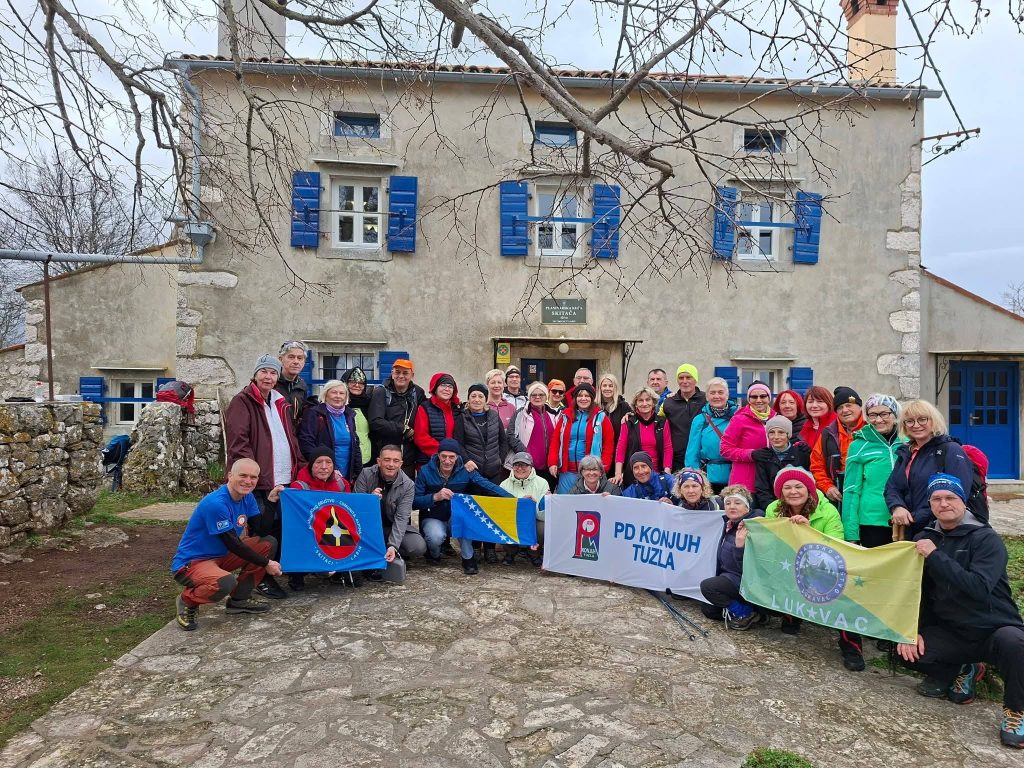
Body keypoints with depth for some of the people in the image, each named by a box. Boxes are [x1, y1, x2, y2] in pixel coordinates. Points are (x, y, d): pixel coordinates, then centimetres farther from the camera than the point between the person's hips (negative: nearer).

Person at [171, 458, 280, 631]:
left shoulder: (247, 497, -1)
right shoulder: (216, 504, -27)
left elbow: (260, 531, 0)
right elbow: (233, 545, -23)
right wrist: (266, 563, -16)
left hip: (221, 556, 9)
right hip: (191, 562, -9)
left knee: (269, 543, -4)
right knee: (225, 583, -38)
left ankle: (239, 599, 7)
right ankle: (187, 601, -3)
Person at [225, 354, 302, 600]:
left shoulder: (281, 403, 18)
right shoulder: (242, 402, -4)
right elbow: (238, 442, -13)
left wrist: (300, 467, 11)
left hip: (284, 479, 7)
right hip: (258, 480, -7)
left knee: (280, 530, 10)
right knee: (262, 532, 0)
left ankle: (272, 574, 23)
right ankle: (261, 579, 13)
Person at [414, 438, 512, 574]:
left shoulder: (465, 471, -9)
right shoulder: (426, 471, -10)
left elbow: (487, 485, -22)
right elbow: (414, 502, -12)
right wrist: (435, 497, -29)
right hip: (433, 519, -1)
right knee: (437, 536, -33)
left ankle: (468, 558, -16)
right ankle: (434, 554, 4)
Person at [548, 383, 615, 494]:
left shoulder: (600, 417, 4)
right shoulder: (565, 416, 11)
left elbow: (609, 444, 2)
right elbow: (555, 441, 9)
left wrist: (603, 466, -8)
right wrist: (552, 463, -2)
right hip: (567, 470, 3)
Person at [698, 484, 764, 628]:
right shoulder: (730, 523, 2)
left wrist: (740, 546, -43)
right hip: (730, 577, 9)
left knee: (707, 586, -22)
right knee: (707, 609, 10)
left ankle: (746, 613, -6)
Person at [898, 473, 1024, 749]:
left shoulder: (987, 539, -12)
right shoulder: (924, 539, 3)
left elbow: (978, 587, -28)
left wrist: (936, 556, -29)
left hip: (994, 630, -4)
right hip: (950, 632, 4)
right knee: (906, 651, -20)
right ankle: (962, 670, 12)